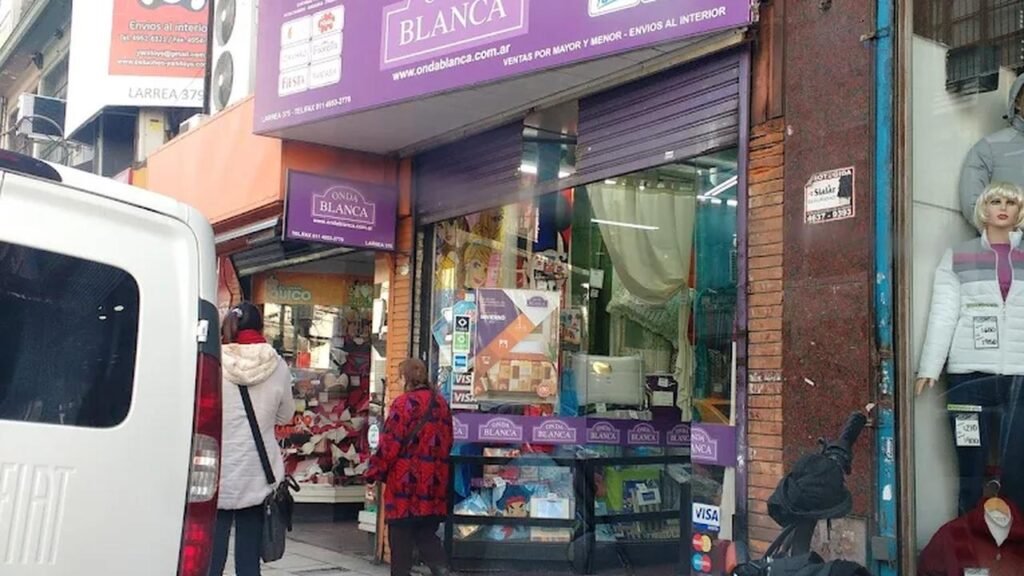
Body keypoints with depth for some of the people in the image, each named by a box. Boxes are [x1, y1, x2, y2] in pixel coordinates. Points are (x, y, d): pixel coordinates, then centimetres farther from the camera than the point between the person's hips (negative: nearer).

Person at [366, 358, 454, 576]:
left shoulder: (403, 403, -11)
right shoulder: (441, 404, 10)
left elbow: (389, 443, -12)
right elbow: (446, 442, 15)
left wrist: (374, 473, -3)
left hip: (405, 480, -6)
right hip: (433, 482, 6)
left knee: (400, 534, 4)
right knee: (427, 533, 12)